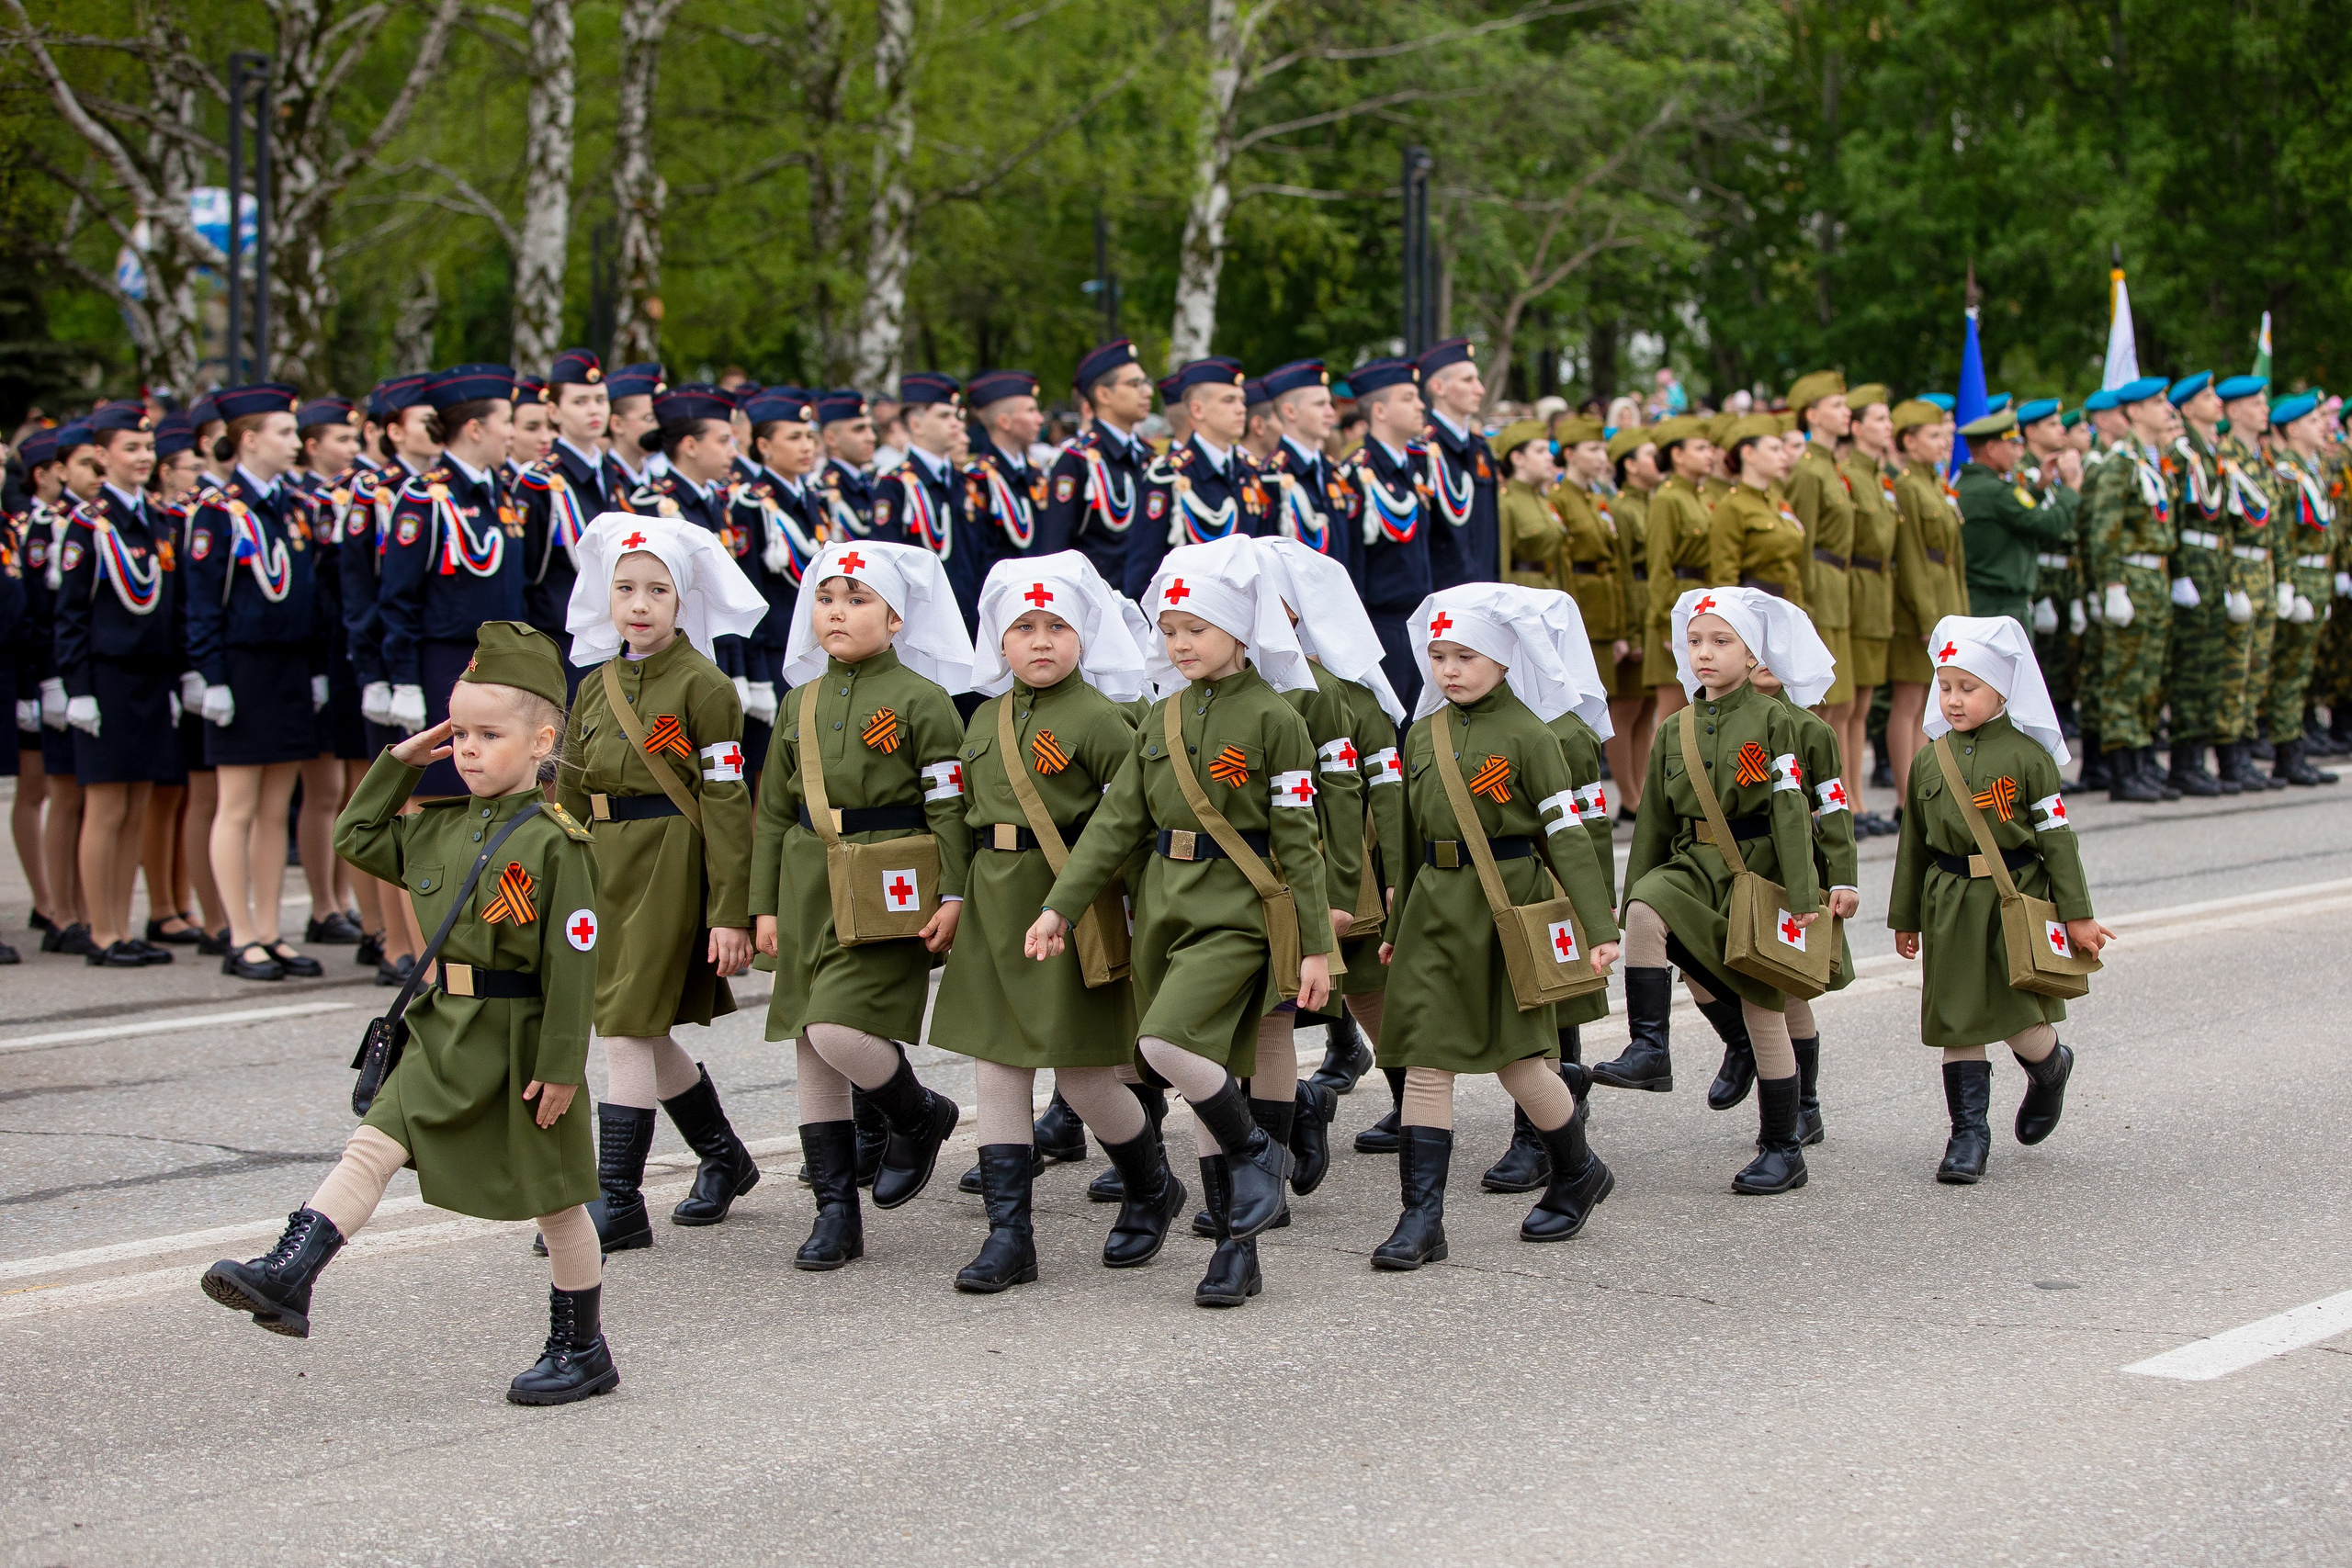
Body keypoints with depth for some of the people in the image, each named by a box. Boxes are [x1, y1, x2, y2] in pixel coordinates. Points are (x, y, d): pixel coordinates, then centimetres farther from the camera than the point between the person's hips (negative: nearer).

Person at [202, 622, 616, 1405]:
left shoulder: (553, 841, -14)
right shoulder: (441, 828, 7)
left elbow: (573, 960, -16)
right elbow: (357, 838, 22)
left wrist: (560, 1066, -18)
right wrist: (398, 765, 10)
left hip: (520, 1044, -6)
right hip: (444, 1038, 6)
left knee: (554, 1200, 6)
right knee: (372, 1145, -9)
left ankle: (582, 1353, 17)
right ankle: (287, 1280, -16)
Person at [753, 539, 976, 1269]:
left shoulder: (921, 701, -5)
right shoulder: (803, 702, 12)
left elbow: (949, 806, -6)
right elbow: (773, 811, 14)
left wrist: (953, 895, -12)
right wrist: (765, 904, 11)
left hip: (888, 895, -6)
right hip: (810, 888, 6)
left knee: (838, 1032, -20)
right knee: (812, 1046, 6)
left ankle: (920, 1116, 11)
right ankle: (836, 1214, 14)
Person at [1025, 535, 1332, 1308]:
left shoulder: (1272, 719, -7)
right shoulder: (1162, 718, 11)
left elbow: (1298, 840, -8)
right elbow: (1118, 819, 10)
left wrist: (1316, 947, -9)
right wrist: (1060, 906, 2)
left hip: (1236, 914, -6)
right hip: (1166, 909, 6)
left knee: (1168, 1043, -25)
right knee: (1205, 1080, 7)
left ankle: (1258, 1152, 0)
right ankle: (1237, 1250, 14)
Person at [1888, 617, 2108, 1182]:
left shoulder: (2027, 756, -4)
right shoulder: (1929, 762, 7)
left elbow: (2057, 838, -2)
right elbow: (1913, 843, 15)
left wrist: (2077, 915, -3)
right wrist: (1905, 917, 17)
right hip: (1949, 905, 4)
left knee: (2019, 1016, -6)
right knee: (1958, 1018, 2)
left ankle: (2051, 1069, 28)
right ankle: (1969, 1133, 9)